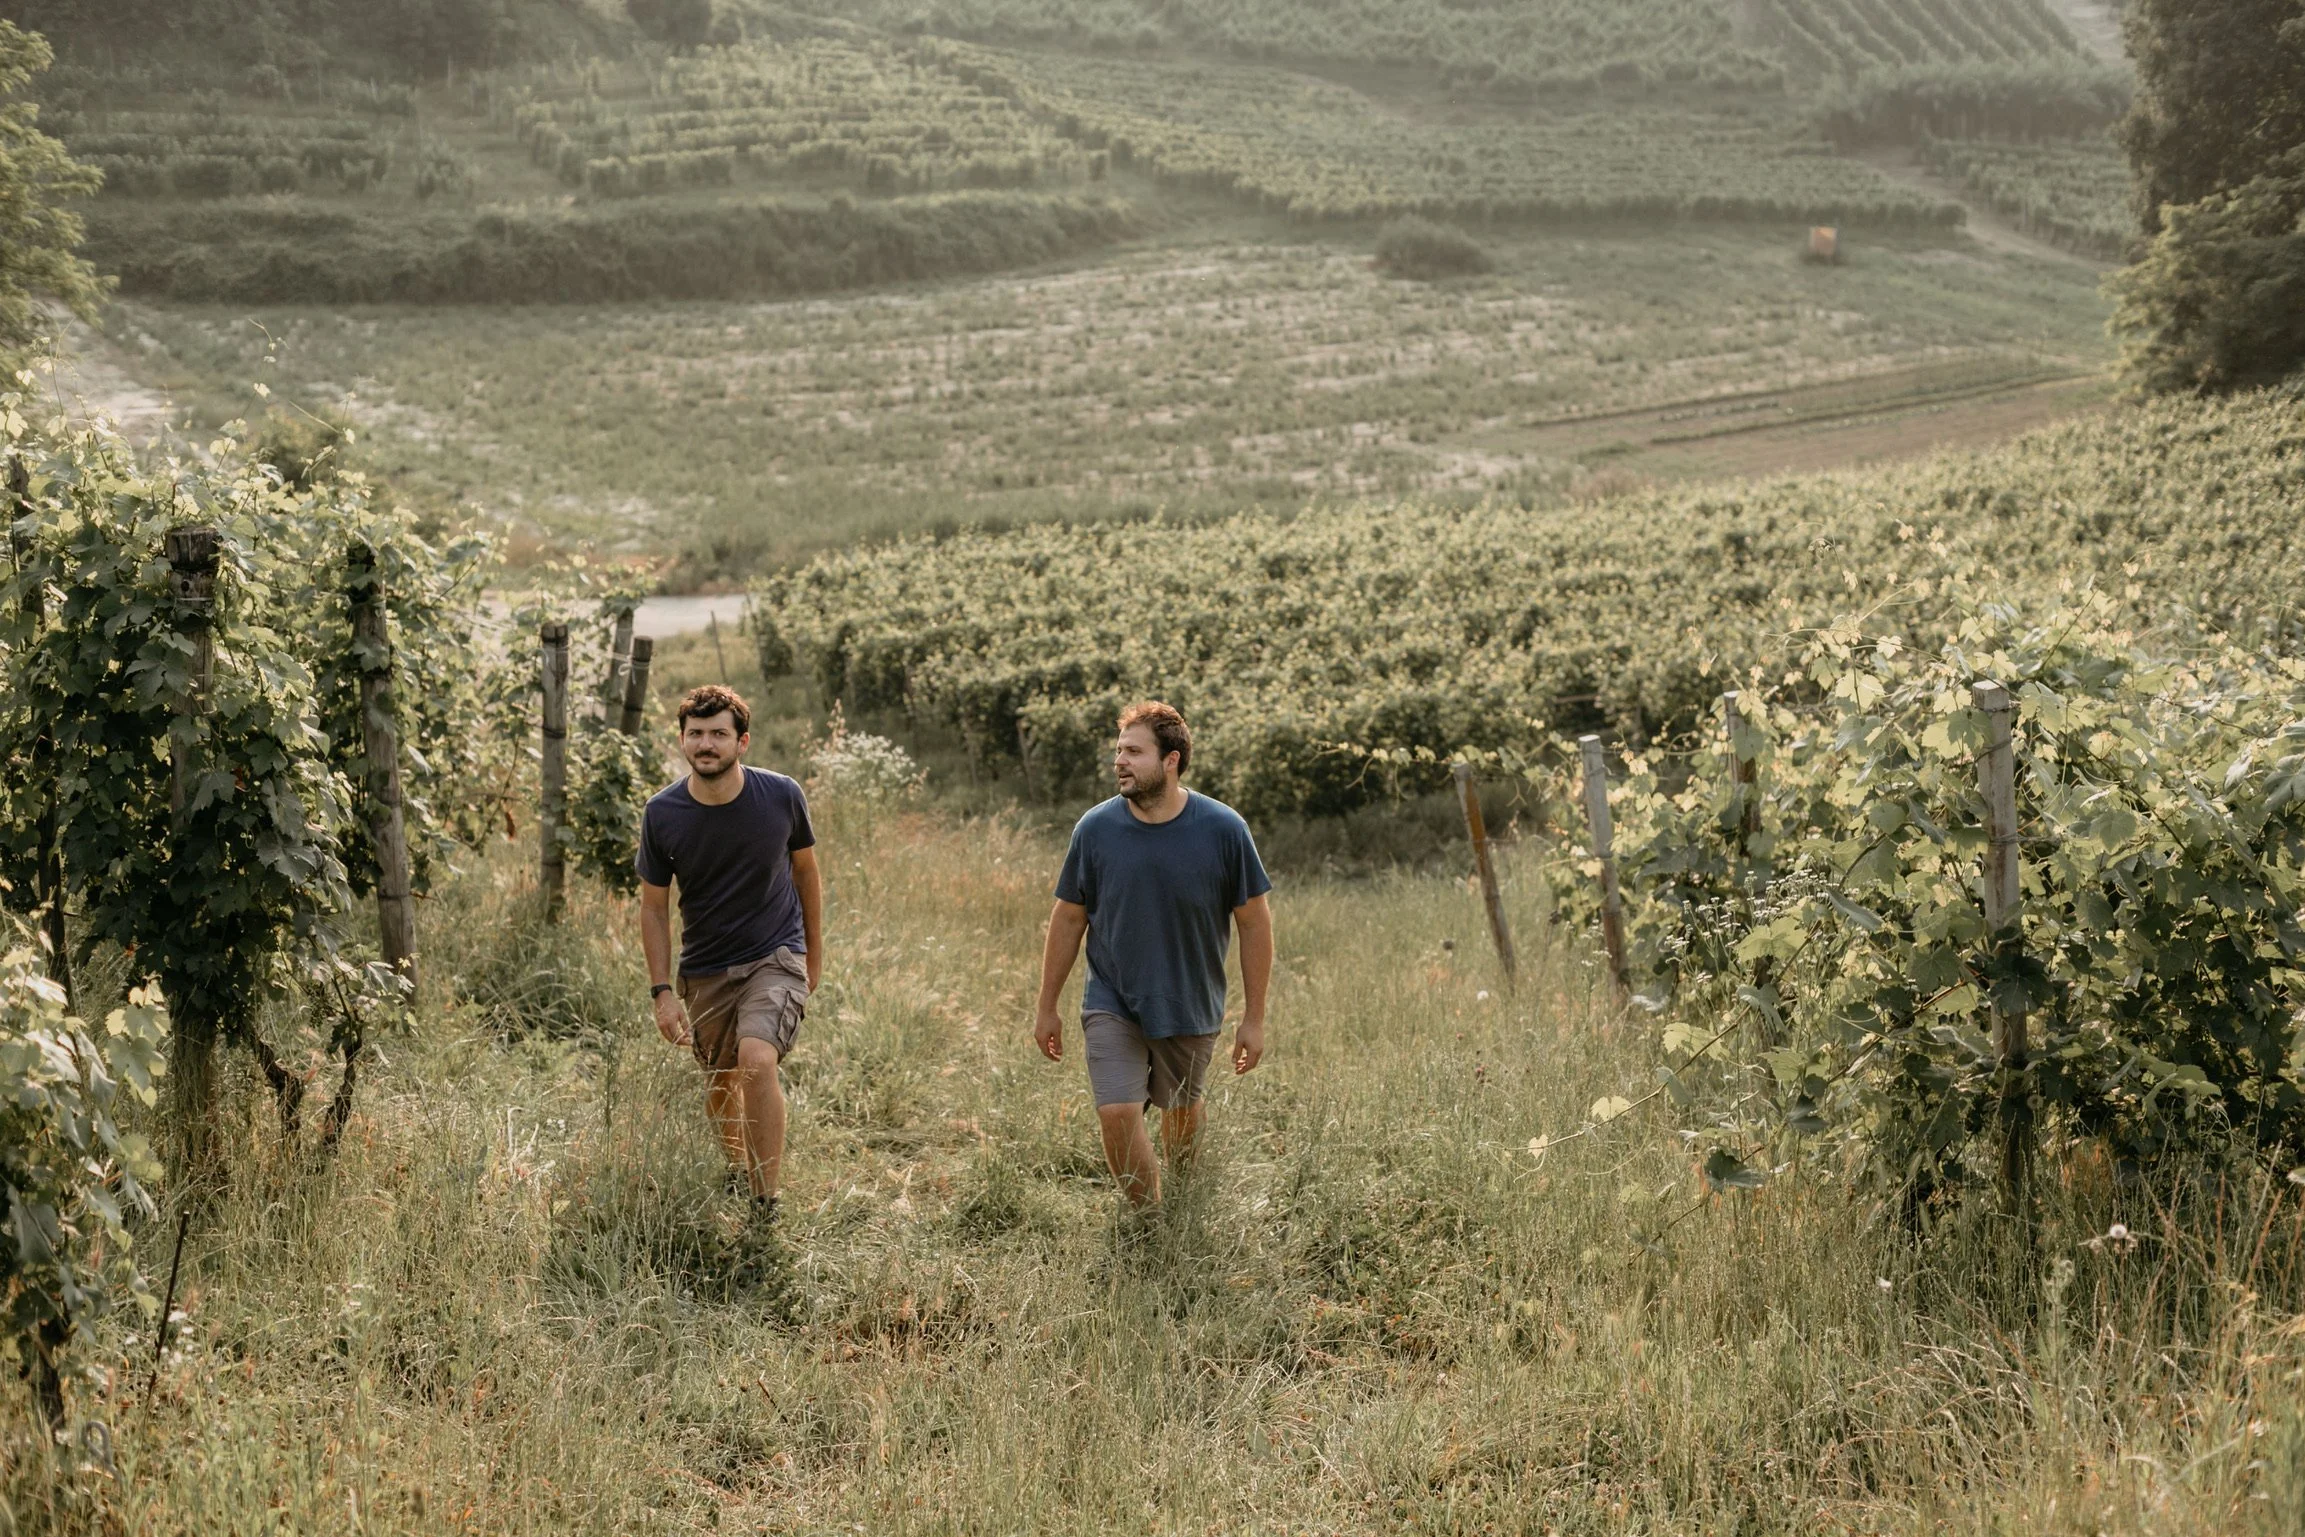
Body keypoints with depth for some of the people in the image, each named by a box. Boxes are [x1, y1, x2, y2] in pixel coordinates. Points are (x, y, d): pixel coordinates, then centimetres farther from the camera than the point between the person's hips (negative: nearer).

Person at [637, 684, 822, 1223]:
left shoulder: (782, 796, -12)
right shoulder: (662, 814, -11)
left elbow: (805, 871, 5)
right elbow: (654, 906, -1)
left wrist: (814, 955, 12)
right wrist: (663, 991, -7)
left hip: (776, 956, -2)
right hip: (705, 970, 3)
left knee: (758, 1062, -24)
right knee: (719, 1083, 14)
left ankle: (766, 1205, -16)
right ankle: (736, 1170, 44)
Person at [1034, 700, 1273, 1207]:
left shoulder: (1223, 829, -13)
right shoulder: (1096, 829, -9)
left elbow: (1255, 922, -5)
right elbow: (1068, 919, 2)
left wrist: (1254, 1019, -5)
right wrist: (1047, 1007, 5)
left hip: (1191, 1008, 0)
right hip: (1112, 1005, 0)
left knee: (1182, 1109, 17)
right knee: (1119, 1114, -14)